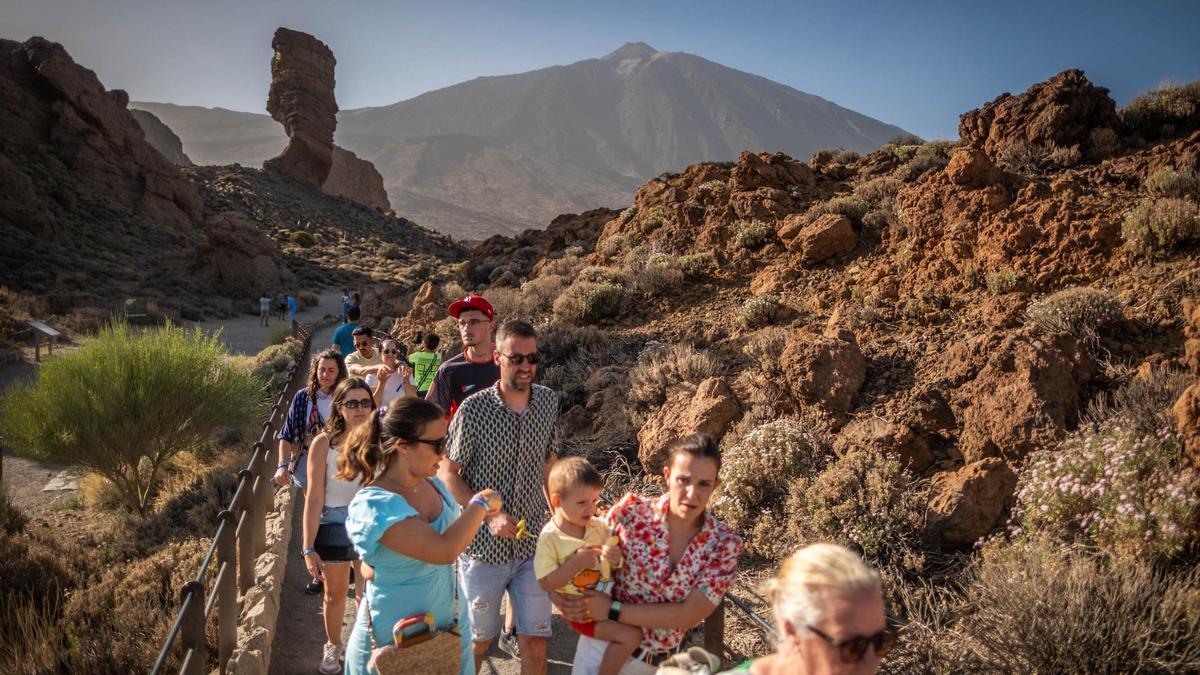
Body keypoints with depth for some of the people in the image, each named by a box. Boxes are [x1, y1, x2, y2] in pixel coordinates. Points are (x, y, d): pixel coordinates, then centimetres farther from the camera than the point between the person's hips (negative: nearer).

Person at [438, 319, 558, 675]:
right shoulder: (474, 408, -14)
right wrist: (488, 514, -18)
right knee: (479, 639, 14)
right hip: (483, 547, -2)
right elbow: (447, 473, -8)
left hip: (534, 544, 3)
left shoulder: (549, 402, -2)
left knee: (536, 641, 6)